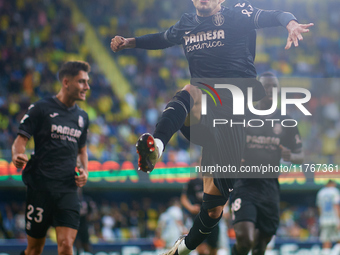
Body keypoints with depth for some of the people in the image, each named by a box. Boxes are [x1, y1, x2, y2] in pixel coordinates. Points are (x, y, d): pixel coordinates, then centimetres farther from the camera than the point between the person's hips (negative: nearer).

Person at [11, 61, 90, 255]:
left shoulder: (82, 117, 15)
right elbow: (21, 139, -2)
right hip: (40, 186, -3)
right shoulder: (41, 108, 0)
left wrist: (84, 170, 8)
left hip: (68, 188, 3)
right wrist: (17, 155, -24)